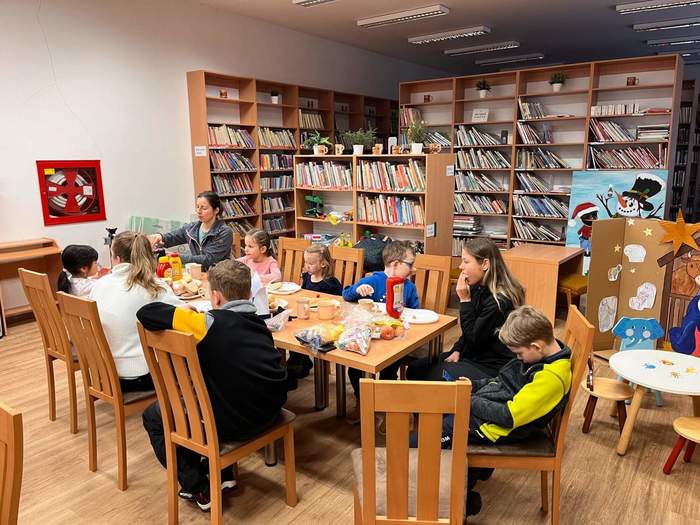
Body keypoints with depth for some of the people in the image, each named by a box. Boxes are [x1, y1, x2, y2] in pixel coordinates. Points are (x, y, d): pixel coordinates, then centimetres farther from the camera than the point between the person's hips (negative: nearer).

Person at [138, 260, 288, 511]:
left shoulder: (209, 322, -17)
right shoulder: (259, 323, 3)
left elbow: (146, 313, -17)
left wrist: (185, 314, 2)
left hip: (234, 424, -6)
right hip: (269, 415, 7)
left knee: (154, 417, 18)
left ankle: (197, 488, 22)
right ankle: (223, 473, 36)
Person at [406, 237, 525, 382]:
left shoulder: (500, 300, -25)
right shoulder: (478, 289, 3)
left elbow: (474, 339, -20)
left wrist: (465, 300, -22)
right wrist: (456, 351, 1)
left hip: (491, 367, -9)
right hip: (472, 355, 9)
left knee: (427, 375, -16)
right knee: (415, 369, 1)